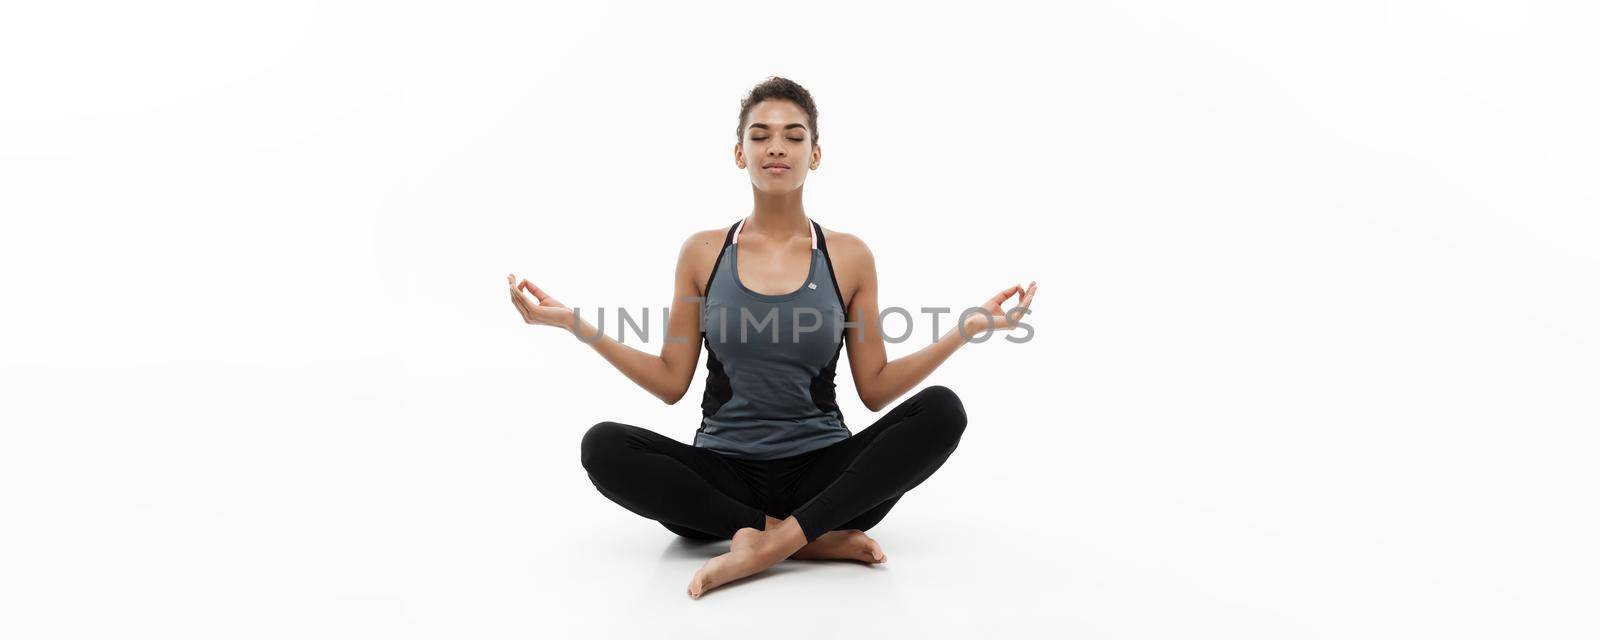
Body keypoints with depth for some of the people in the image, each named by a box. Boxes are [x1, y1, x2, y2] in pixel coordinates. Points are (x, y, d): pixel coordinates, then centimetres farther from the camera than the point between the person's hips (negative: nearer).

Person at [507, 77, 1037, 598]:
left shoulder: (849, 257, 2)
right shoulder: (703, 253, 3)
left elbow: (875, 389, 3)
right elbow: (671, 382, 4)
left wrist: (965, 331, -7)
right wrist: (573, 323, -3)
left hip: (821, 472, 0)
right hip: (725, 474, 0)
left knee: (941, 410, -24)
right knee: (604, 447, -26)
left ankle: (771, 541, -29)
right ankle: (816, 538, -25)